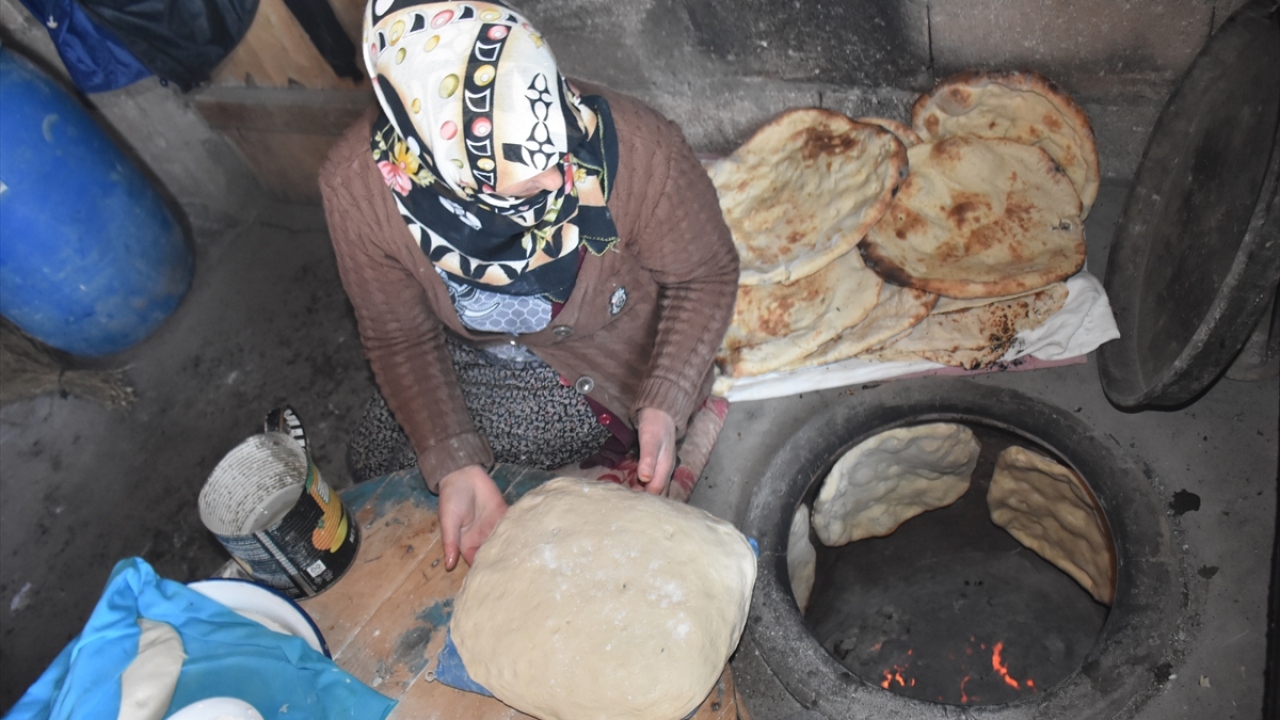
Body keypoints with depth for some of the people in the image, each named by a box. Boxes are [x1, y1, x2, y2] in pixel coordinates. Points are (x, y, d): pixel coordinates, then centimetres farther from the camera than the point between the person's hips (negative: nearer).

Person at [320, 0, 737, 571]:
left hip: (615, 343, -1)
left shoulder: (638, 148, -40)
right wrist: (457, 469, -26)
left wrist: (665, 404, -32)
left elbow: (704, 275, -20)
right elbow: (402, 338, -16)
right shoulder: (357, 185, -33)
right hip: (474, 350, 2)